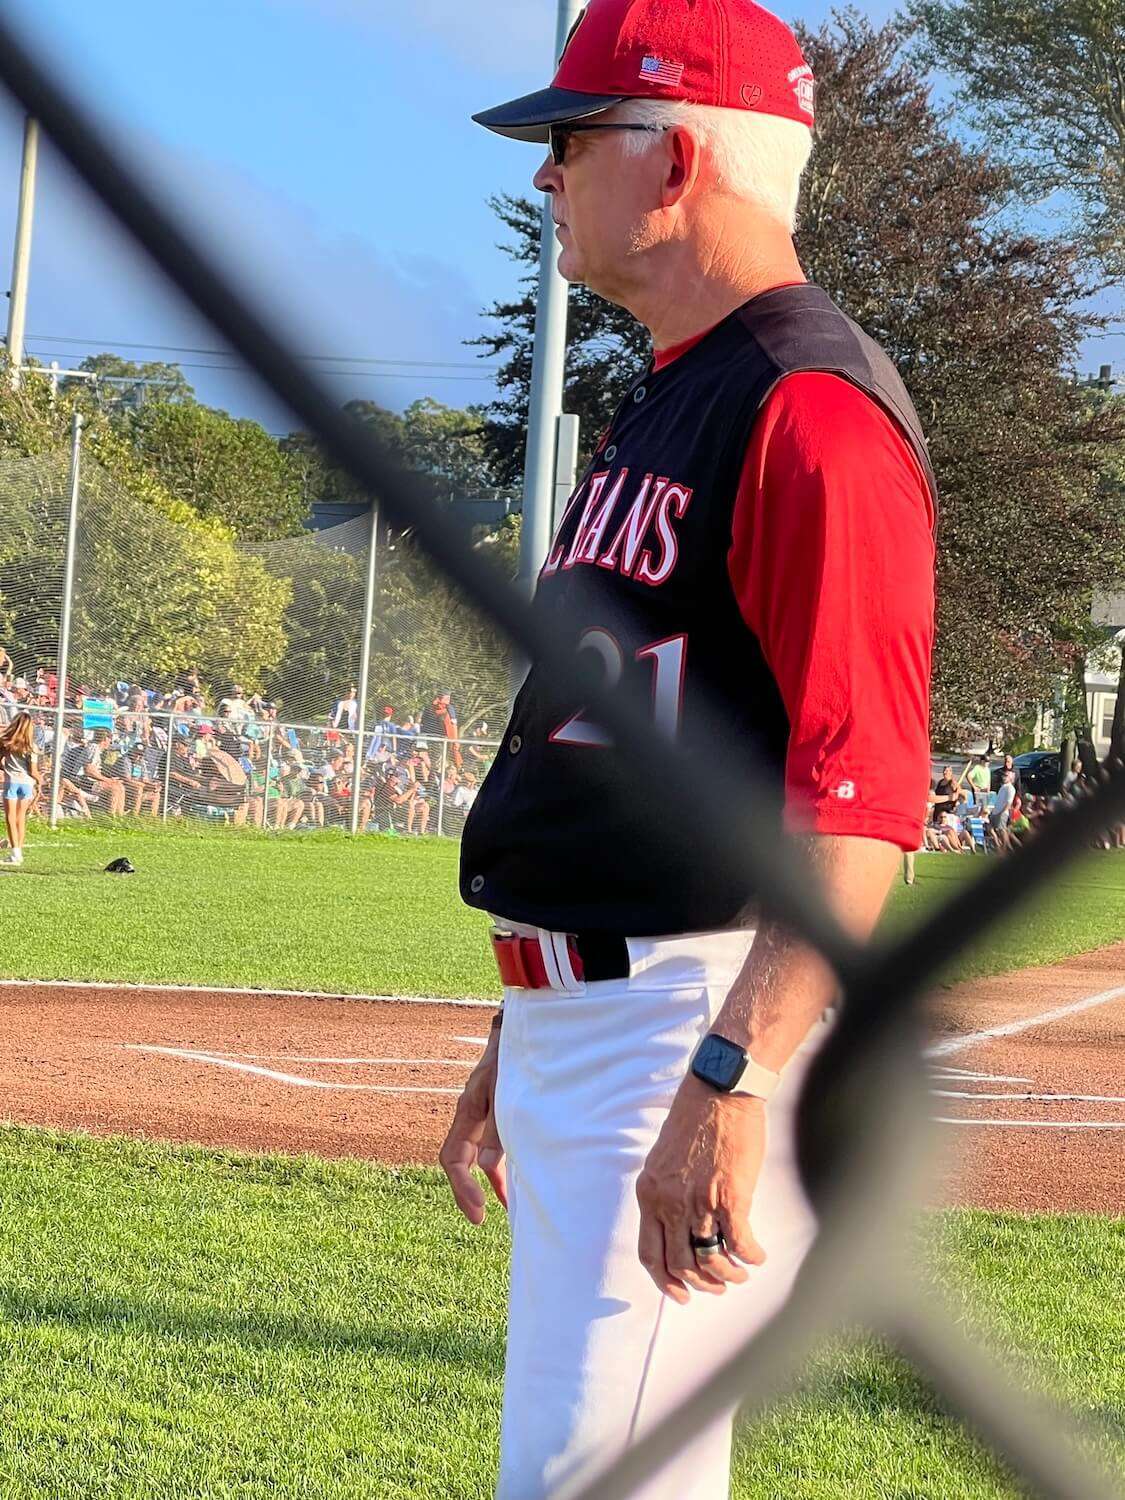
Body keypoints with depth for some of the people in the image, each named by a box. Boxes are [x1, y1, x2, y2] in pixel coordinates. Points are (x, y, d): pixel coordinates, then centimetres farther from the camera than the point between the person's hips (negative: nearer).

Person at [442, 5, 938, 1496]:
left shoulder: (812, 408, -15)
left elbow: (862, 788, -24)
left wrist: (733, 1082, -31)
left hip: (711, 1022, -11)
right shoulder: (658, 406, 18)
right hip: (577, 1019, 11)